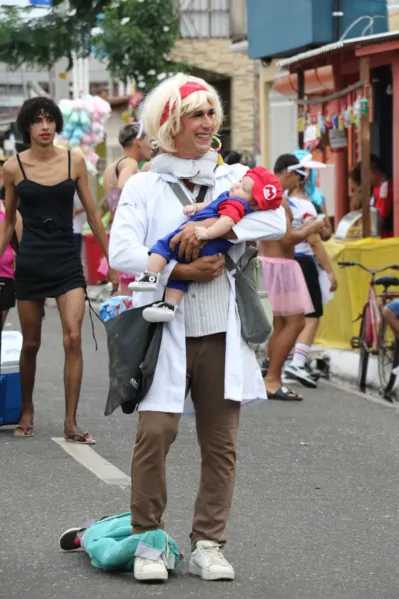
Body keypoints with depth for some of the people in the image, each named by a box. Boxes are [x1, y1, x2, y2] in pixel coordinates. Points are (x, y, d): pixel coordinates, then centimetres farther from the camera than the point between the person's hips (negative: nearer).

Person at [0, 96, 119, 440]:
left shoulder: (74, 162, 2)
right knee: (31, 344, 8)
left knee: (73, 338, -13)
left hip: (68, 263, 0)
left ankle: (71, 423, -9)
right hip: (31, 263, 0)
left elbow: (92, 214, 9)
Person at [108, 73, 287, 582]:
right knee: (155, 431, -12)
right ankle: (148, 540, 4)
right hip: (165, 330, -2)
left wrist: (214, 227, -17)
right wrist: (180, 270, -15)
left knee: (220, 442, 4)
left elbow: (276, 220, -7)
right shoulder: (143, 186, 5)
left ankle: (207, 545, 14)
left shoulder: (233, 178, 11)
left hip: (221, 332, 3)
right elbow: (121, 253, -7)